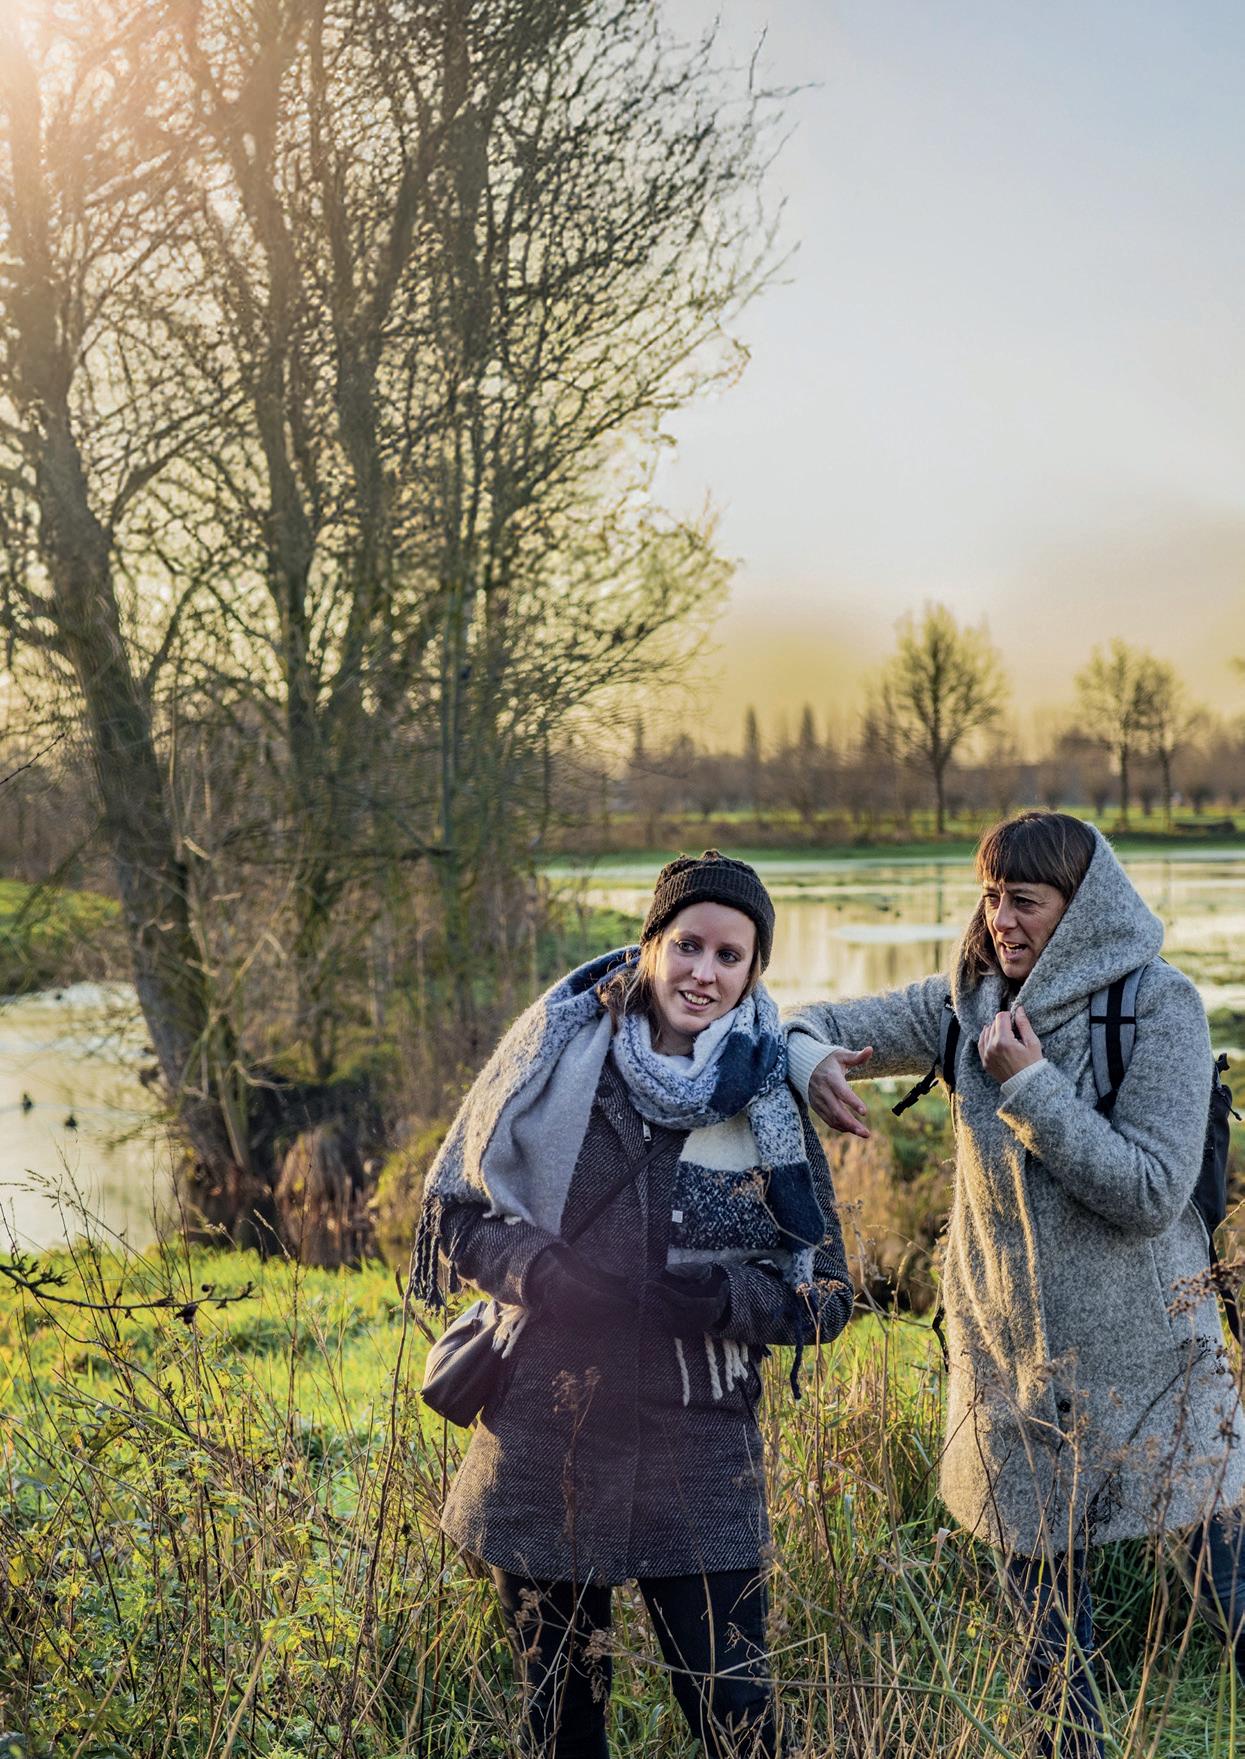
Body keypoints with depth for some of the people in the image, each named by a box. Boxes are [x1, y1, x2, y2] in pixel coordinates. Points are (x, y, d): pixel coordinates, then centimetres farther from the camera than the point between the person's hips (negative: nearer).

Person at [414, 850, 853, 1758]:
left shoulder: (769, 1106, -1)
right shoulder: (559, 1052, -3)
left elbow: (825, 1298, 3)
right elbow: (454, 1210, 4)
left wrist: (717, 1297, -16)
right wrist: (542, 1273, -15)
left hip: (699, 1460, 0)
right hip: (544, 1445, 1)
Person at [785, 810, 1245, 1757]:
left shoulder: (1159, 1005, -13)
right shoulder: (971, 1000, 1)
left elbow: (1151, 1195, -18)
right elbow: (822, 1024, 8)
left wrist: (1032, 1087, -21)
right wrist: (812, 1062, -15)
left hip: (1148, 1357, -4)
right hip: (1014, 1363, 4)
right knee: (1049, 1626, 15)